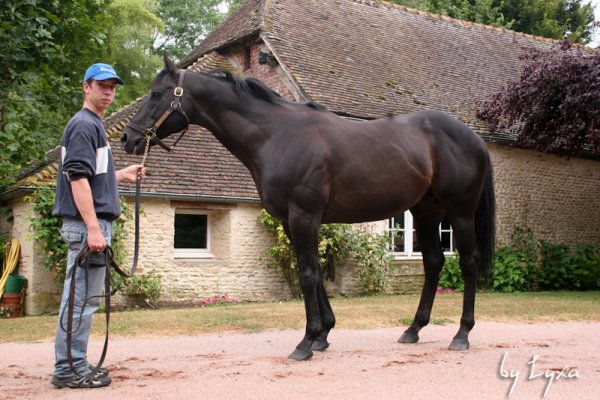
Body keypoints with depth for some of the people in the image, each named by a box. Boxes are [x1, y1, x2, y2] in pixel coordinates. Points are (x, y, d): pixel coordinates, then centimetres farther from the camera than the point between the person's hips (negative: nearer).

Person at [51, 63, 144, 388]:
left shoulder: (93, 125, 20)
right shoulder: (84, 124, -10)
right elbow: (78, 179, -20)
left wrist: (121, 176, 21)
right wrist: (93, 228, -25)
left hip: (91, 222, 10)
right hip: (87, 222, -10)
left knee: (81, 297, 14)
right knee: (83, 298, -6)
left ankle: (72, 365, 21)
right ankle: (70, 369, 0)